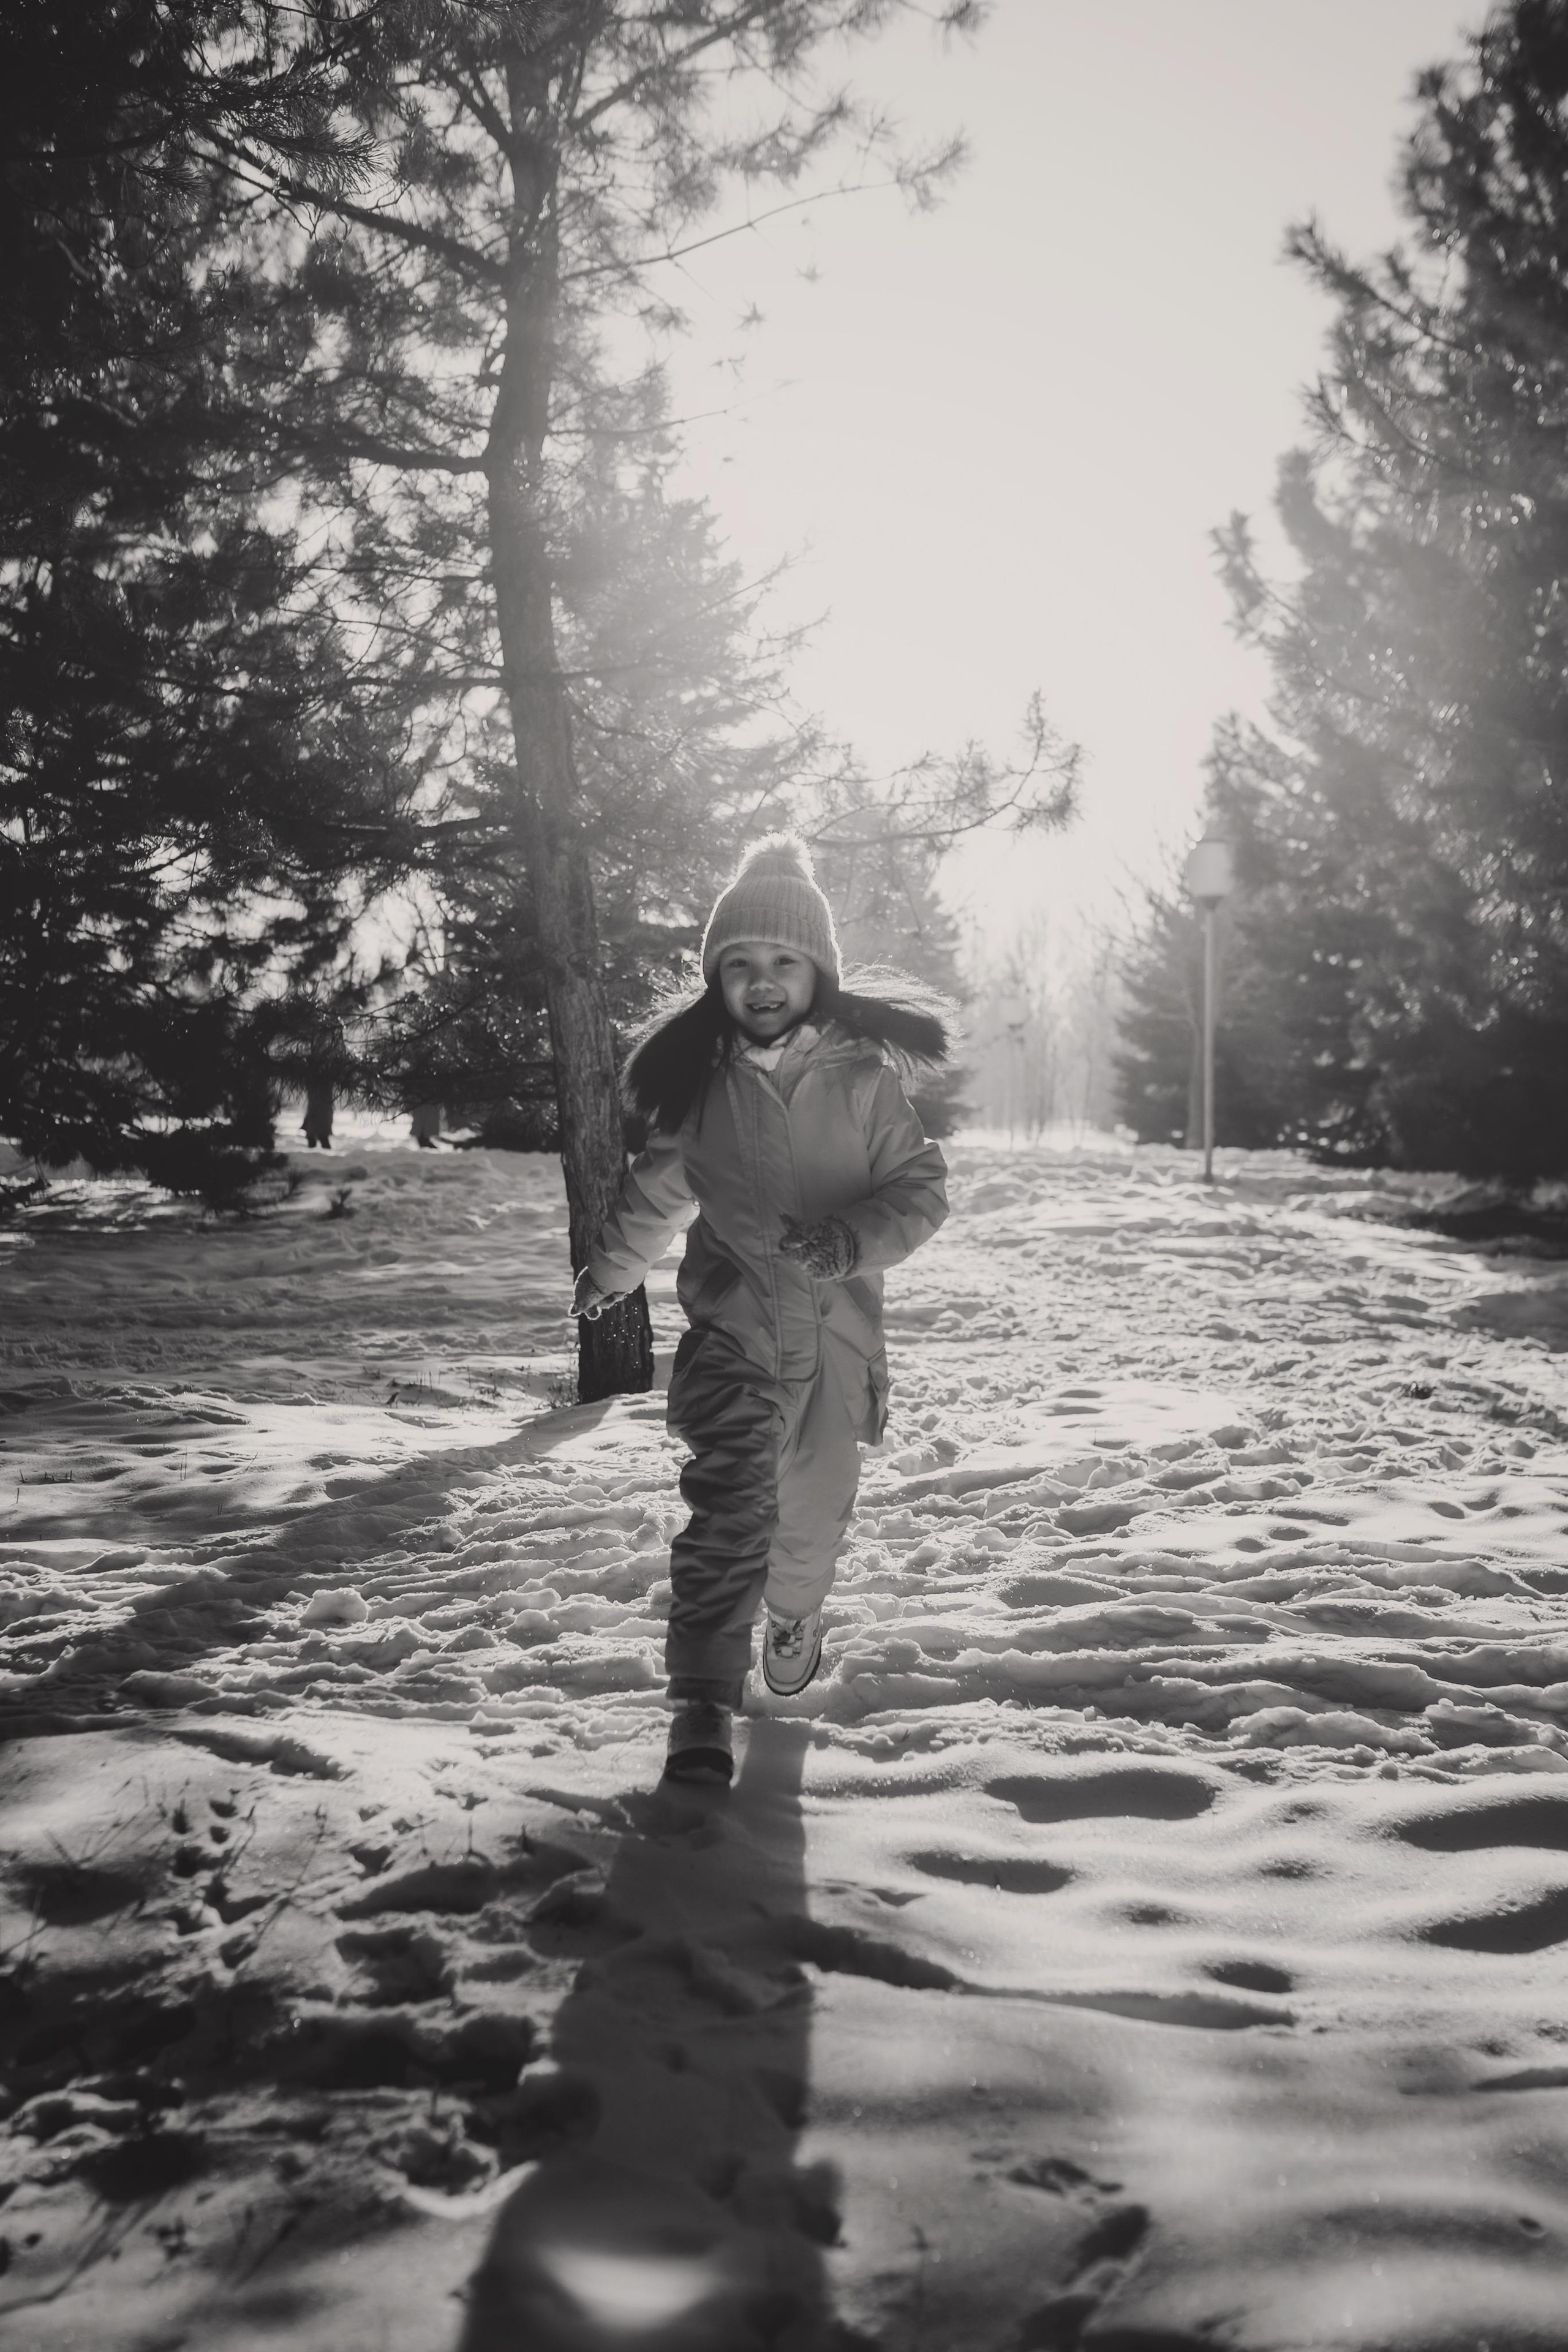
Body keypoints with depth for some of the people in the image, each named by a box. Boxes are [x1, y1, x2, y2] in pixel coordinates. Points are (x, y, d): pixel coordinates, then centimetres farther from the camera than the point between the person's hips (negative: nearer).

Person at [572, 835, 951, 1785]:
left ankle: (796, 1612, 47)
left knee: (814, 1503, 15)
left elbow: (923, 1188, -5)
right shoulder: (698, 1082, -2)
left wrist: (853, 1239, -25)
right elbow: (657, 1191, 15)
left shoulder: (864, 1076, -8)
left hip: (834, 1324, 0)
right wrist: (609, 1275, 29)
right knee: (732, 1497, -17)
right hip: (732, 1322, 0)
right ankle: (705, 1700, -14)